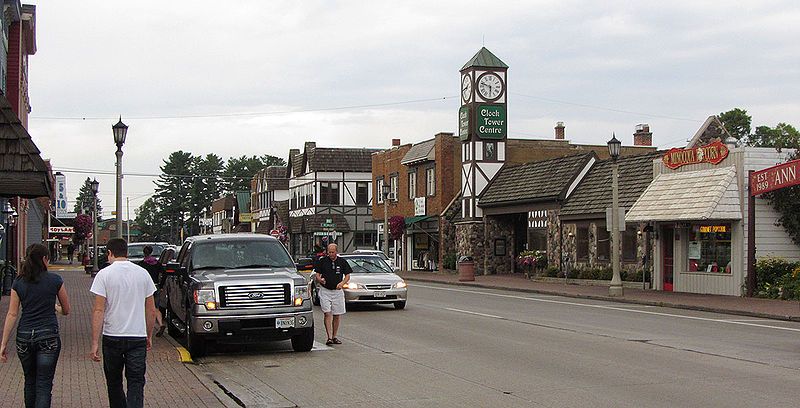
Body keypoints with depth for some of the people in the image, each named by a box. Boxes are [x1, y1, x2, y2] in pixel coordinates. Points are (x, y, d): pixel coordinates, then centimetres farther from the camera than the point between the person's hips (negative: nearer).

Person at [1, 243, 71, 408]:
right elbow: (66, 310, 5)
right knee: (44, 384, -2)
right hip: (48, 336, -3)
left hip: (24, 337, 3)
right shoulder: (55, 280, -4)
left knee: (29, 381, 20)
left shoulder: (18, 283, 2)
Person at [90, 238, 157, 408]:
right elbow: (151, 310, 8)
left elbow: (99, 310, -11)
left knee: (114, 382, 16)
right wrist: (149, 335, 19)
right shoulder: (143, 273, 4)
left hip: (112, 337, -1)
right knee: (136, 383, 1)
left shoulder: (104, 274, -6)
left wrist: (95, 342, -9)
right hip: (138, 336, 2)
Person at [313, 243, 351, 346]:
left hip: (337, 291, 2)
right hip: (325, 291, -2)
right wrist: (320, 279, -19)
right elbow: (317, 275, 4)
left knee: (337, 315, 5)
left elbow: (347, 276, 8)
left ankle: (334, 337, 17)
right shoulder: (322, 261, 2)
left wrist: (342, 283, -12)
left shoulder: (342, 262, 5)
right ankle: (329, 337, -14)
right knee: (328, 314, -11)